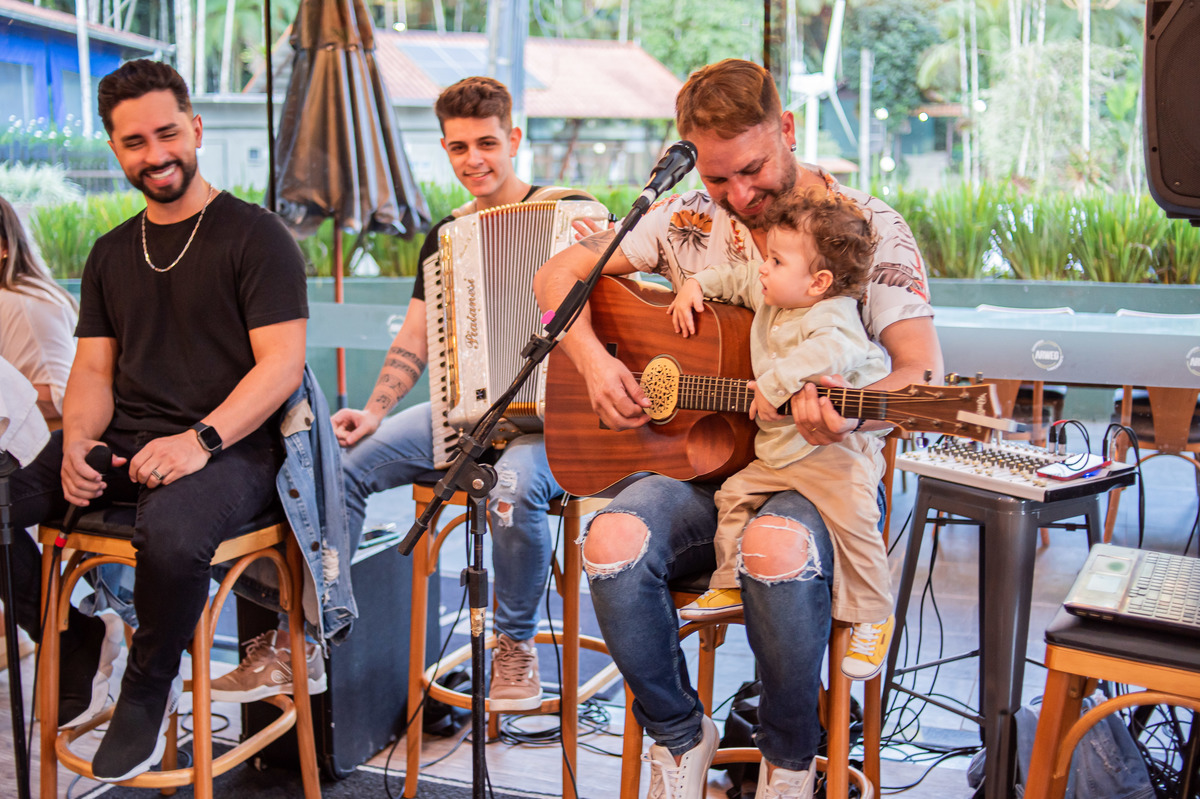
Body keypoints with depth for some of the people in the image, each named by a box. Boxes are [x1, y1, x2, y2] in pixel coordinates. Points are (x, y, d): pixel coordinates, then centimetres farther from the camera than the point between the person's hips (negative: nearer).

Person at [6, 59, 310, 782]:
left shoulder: (255, 235, -1)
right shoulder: (112, 253, 19)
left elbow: (282, 363, -9)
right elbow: (94, 369, 16)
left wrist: (201, 439, -23)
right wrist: (77, 443, -6)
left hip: (229, 445, -6)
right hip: (120, 444, 6)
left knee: (171, 532, -38)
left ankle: (150, 685, -6)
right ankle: (80, 644, 7)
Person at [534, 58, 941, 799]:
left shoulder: (870, 227, -3)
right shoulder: (689, 219, 7)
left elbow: (923, 372, -14)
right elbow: (557, 274, 11)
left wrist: (851, 412, -36)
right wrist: (594, 361, -8)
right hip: (705, 460, 3)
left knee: (778, 549, -38)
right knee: (614, 541, -29)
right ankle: (681, 733, -1)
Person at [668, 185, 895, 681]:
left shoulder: (833, 317, -20)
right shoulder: (769, 295, 10)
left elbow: (830, 351, -41)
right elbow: (736, 277, 27)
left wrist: (776, 383, -43)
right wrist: (697, 283, 13)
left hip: (831, 449, -9)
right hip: (775, 448, 9)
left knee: (853, 521, -18)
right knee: (735, 495, 8)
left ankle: (872, 619, -1)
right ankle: (731, 585, 24)